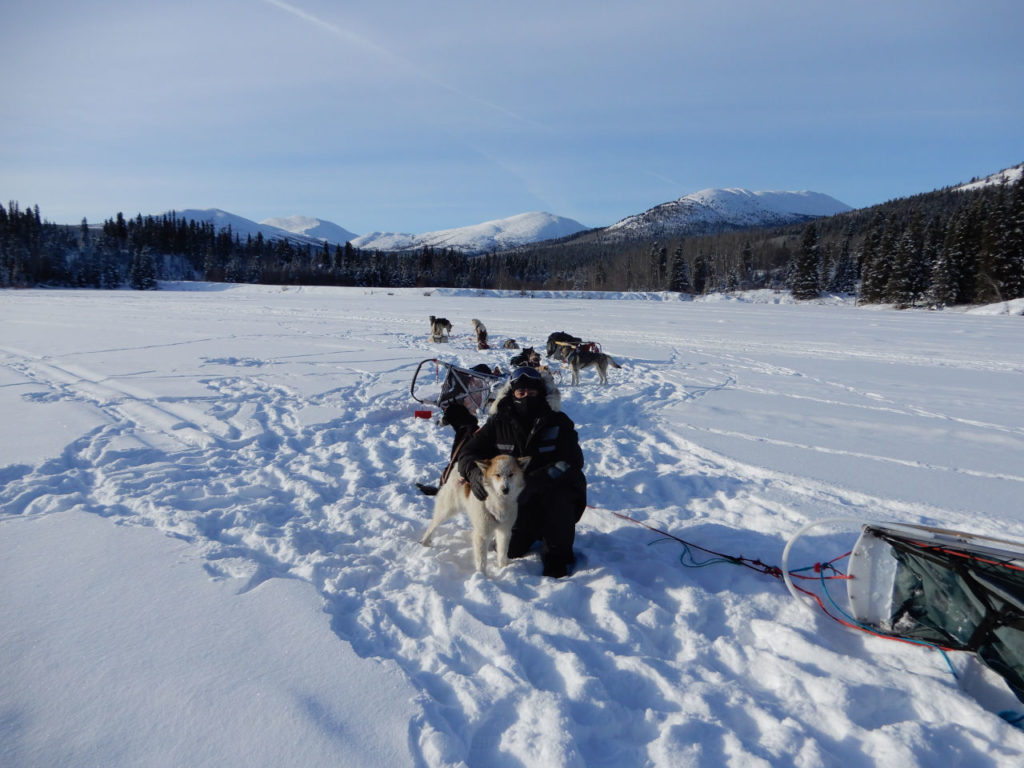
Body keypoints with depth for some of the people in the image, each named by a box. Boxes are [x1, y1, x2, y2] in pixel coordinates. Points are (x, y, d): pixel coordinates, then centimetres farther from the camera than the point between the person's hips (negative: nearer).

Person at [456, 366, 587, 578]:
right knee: (512, 550, 0)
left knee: (557, 499, -35)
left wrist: (539, 478, -38)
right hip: (518, 495, 3)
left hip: (556, 488, -3)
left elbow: (573, 461, -23)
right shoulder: (499, 423, -5)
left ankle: (557, 558, -10)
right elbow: (468, 451, -4)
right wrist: (475, 472, -28)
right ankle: (537, 528, 34)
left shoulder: (558, 422, -12)